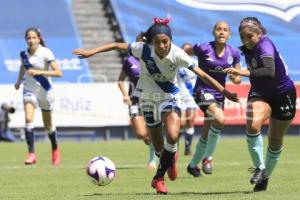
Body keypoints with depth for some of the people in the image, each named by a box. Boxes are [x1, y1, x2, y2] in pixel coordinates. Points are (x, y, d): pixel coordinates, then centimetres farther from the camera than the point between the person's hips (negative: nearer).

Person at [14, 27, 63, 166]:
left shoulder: (46, 53, -17)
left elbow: (58, 72, -24)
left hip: (45, 91, -2)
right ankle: (31, 154, -22)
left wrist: (39, 72, -31)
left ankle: (55, 149, 41)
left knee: (48, 125, 13)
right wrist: (19, 81, 14)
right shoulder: (24, 54, -3)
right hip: (29, 91, 2)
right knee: (28, 119, -22)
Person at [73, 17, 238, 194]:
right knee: (158, 147, 5)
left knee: (173, 137, -24)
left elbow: (203, 75, -24)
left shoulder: (177, 54, -24)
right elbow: (117, 45, -16)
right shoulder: (144, 49, -24)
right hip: (148, 98, 1)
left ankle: (159, 178, -3)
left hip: (171, 96, -1)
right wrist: (92, 52, -24)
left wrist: (225, 91, -27)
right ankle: (171, 159, 44)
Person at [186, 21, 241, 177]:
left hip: (219, 94, 6)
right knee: (220, 119, -30)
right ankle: (207, 157, -13)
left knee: (207, 133, 15)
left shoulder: (233, 53, -1)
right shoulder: (203, 48, -14)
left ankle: (193, 164, 35)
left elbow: (237, 78, 6)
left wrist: (235, 77, -14)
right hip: (203, 91, -6)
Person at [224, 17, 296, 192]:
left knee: (275, 141, 8)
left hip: (283, 94, -5)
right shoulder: (247, 49, -3)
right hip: (261, 94, 5)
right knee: (253, 125, -28)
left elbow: (269, 72, -44)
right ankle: (260, 167, -15)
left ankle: (265, 176, 29)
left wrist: (243, 72, -49)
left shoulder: (265, 45, -25)